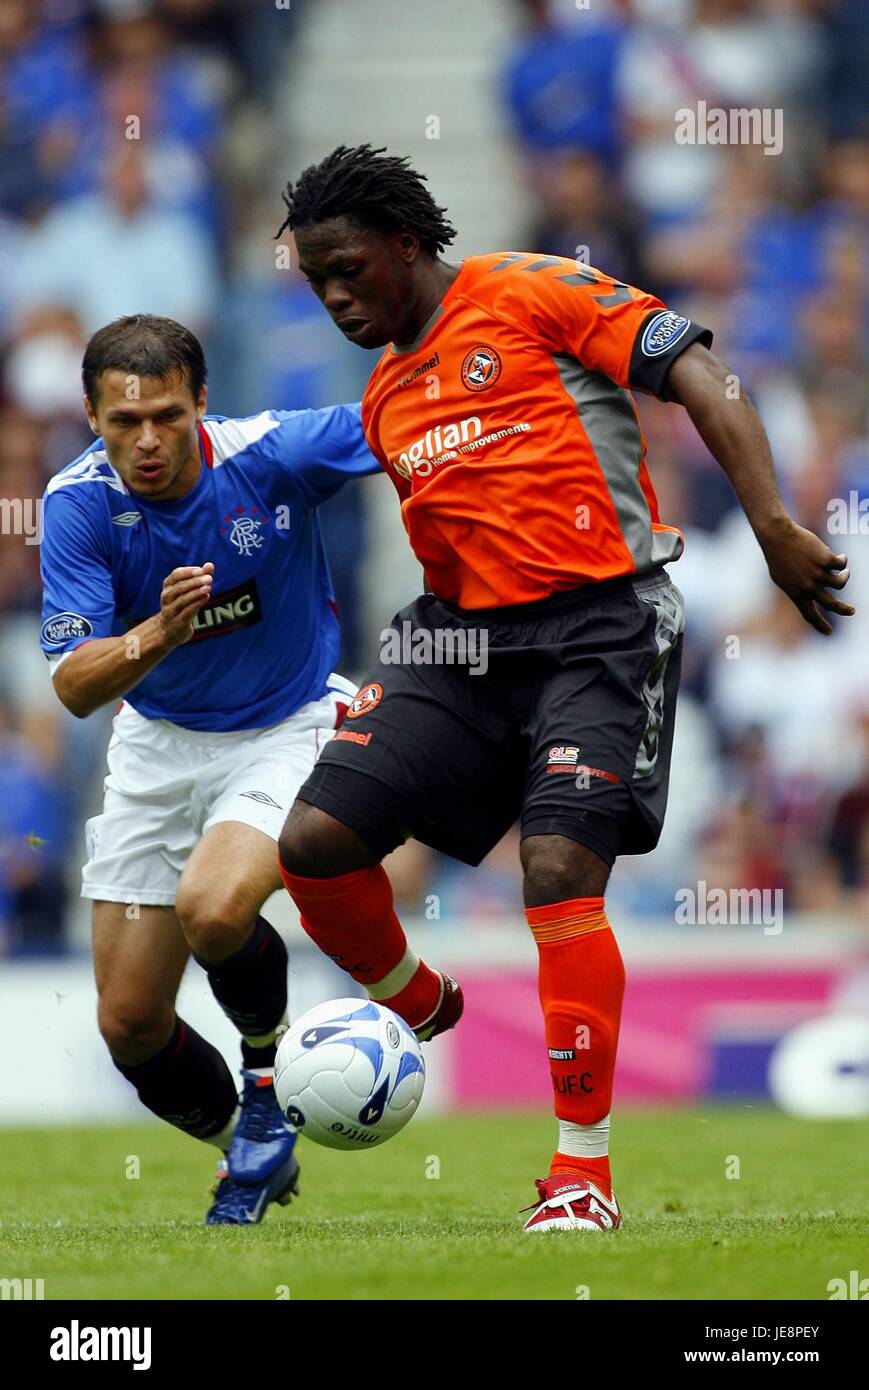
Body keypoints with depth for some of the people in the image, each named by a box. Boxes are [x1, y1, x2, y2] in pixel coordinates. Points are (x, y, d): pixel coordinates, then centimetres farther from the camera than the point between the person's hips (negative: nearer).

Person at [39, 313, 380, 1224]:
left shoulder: (269, 455, -23)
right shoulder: (79, 502, -18)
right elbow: (75, 686, -22)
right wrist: (157, 634, -41)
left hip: (289, 729, -3)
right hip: (159, 746, 3)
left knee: (213, 908, -33)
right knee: (130, 1026, 2)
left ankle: (271, 1066, -2)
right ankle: (249, 1146, 30)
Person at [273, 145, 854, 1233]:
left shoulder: (536, 294, -3)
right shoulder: (385, 402, 19)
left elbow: (696, 377, -9)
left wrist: (772, 526, -19)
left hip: (596, 622, -7)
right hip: (462, 634, 7)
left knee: (560, 871, -19)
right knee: (315, 841, -8)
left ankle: (583, 1172, -9)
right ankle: (416, 1009, 22)